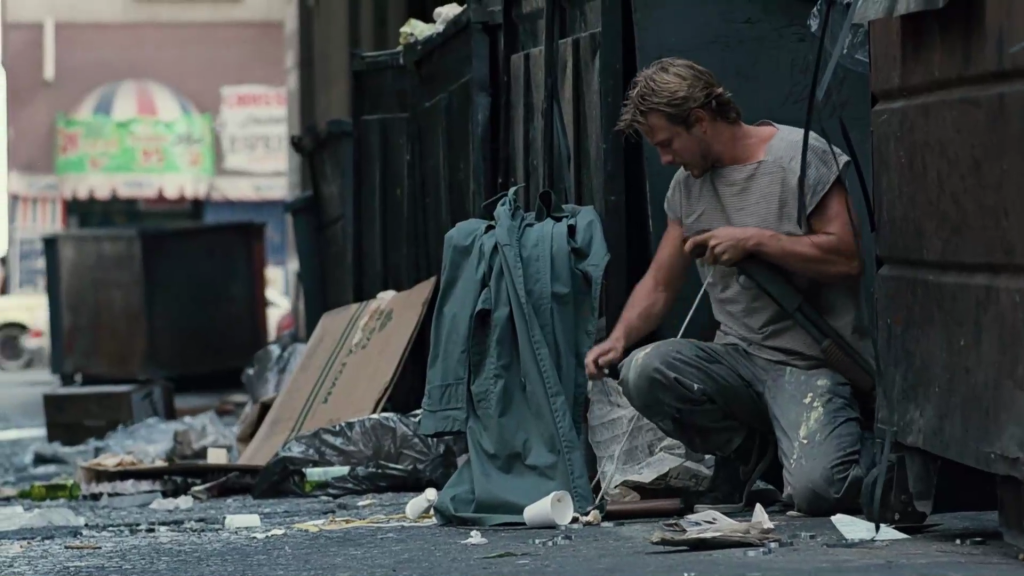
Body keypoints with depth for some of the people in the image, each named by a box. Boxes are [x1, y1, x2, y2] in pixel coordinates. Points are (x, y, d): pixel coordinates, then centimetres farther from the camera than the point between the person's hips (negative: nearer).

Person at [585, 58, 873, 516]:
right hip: (739, 357, 6)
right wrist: (618, 338, -2)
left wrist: (753, 240, -16)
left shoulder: (801, 157, -7)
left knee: (817, 490, -30)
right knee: (642, 372, -25)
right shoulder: (688, 184, 14)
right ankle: (746, 452, 4)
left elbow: (848, 256, -14)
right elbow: (659, 285, 17)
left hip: (813, 361, -6)